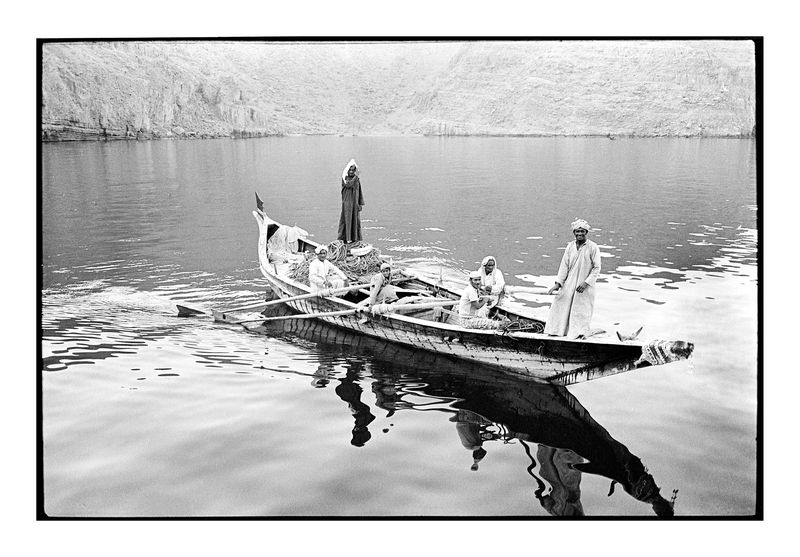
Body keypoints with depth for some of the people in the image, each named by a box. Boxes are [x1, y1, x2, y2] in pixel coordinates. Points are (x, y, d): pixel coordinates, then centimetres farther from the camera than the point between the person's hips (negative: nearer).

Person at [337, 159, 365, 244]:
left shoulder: (357, 179, 10)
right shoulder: (345, 178, -2)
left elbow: (359, 191, 11)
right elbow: (349, 184, -22)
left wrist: (360, 203, 6)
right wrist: (356, 176, -20)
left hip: (355, 202, 4)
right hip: (347, 202, -4)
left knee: (356, 220, 4)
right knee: (347, 219, -6)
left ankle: (355, 238, 9)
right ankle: (346, 238, -4)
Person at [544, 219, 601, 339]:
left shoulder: (593, 247, -9)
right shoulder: (570, 246, 3)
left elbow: (596, 268, -9)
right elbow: (564, 265, 2)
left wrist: (586, 282, -17)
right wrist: (558, 283, -5)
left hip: (585, 285, -4)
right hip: (569, 283, 4)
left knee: (581, 309, 1)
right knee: (562, 306, 2)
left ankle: (580, 332, 12)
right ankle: (557, 330, 10)